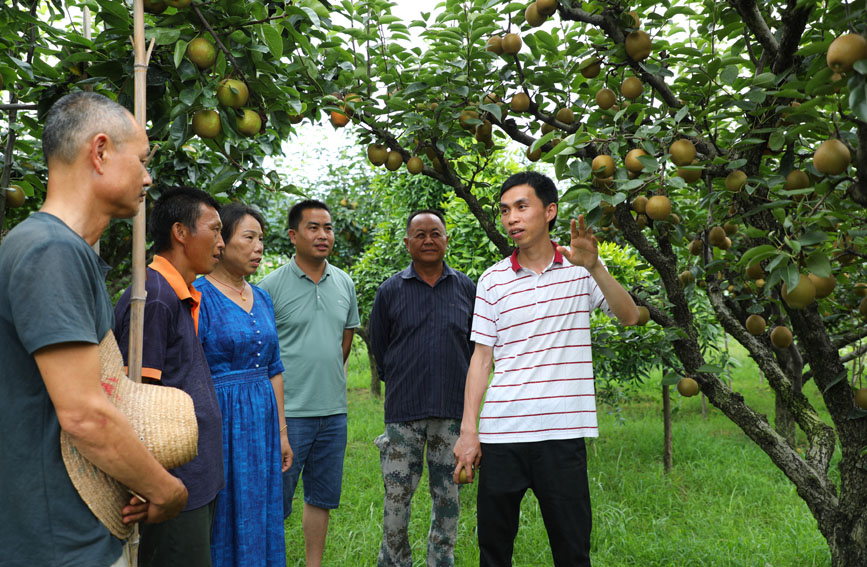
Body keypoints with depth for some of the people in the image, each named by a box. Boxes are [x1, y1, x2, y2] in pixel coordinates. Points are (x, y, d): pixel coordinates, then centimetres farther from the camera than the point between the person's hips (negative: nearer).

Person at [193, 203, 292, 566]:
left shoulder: (262, 299, 11)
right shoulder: (199, 297, -10)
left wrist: (281, 431, 14)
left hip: (262, 418, 7)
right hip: (219, 419, -6)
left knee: (261, 517, 14)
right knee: (223, 520, 4)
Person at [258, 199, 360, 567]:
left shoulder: (344, 283, 9)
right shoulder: (272, 285, -7)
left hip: (334, 411, 5)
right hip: (289, 412, -5)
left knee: (322, 498, 15)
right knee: (276, 501, 1)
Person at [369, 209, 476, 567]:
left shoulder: (467, 289, 4)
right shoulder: (390, 291, 2)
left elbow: (477, 346, 12)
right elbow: (379, 349, 10)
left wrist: (457, 388, 10)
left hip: (453, 410, 1)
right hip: (403, 412, -1)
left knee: (447, 496, 11)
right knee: (396, 494, 4)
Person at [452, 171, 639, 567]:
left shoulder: (580, 268, 4)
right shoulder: (492, 280, 6)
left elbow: (629, 316, -7)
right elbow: (482, 357, 6)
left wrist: (594, 268, -22)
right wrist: (468, 430, 1)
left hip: (562, 431, -1)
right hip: (500, 431, 1)